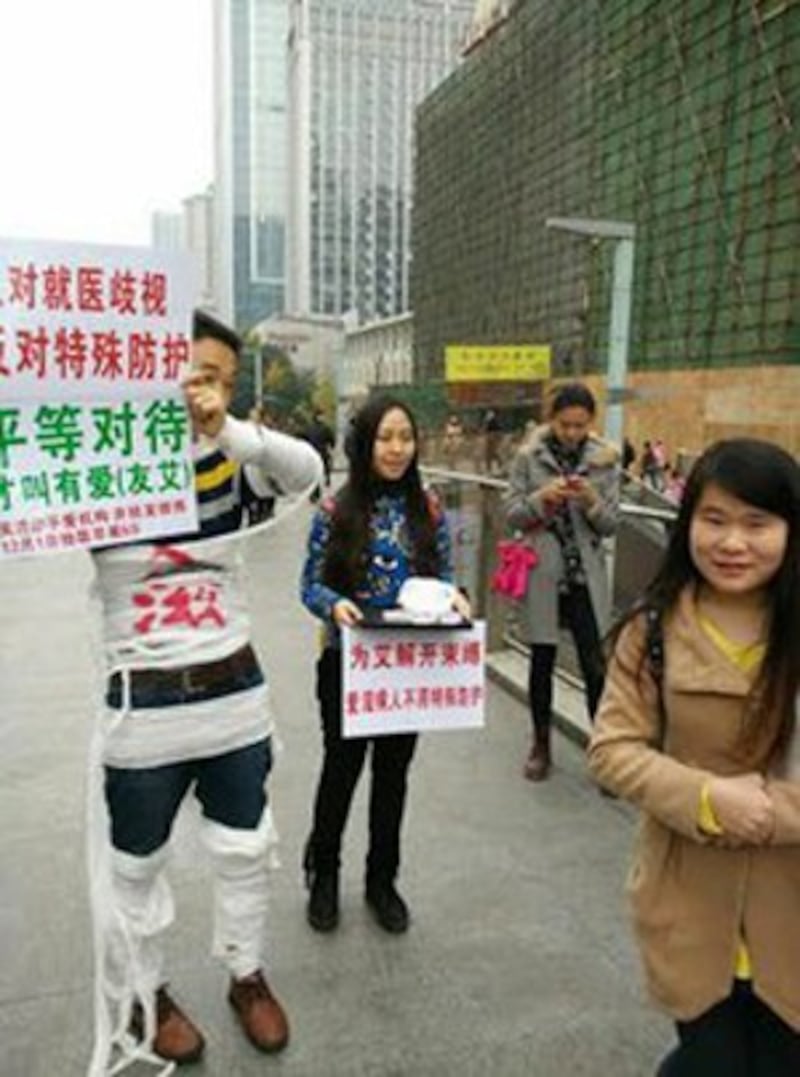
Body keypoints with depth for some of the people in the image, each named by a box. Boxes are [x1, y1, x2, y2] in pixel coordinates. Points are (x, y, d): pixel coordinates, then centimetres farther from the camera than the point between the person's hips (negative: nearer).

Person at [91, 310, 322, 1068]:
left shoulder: (230, 460, -2)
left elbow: (307, 472, -17)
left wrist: (229, 429, -34)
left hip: (237, 690, 3)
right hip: (145, 702, -3)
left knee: (244, 850, 18)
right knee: (138, 863, 17)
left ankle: (247, 977, 42)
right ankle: (146, 996, 42)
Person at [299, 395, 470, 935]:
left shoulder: (429, 511, 0)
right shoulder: (335, 512, -8)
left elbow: (444, 575, 6)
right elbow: (311, 585, -5)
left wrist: (455, 597, -15)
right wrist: (334, 604, -25)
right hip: (347, 662, -2)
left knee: (393, 770, 15)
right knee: (342, 767, 11)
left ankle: (382, 880, 37)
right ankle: (323, 874, 37)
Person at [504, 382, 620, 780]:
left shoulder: (605, 459, 0)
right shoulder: (528, 456, -3)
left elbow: (610, 524, -1)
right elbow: (511, 514, -3)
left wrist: (591, 501, -20)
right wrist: (541, 498, -21)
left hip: (586, 575, 0)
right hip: (541, 573, 0)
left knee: (595, 665, -2)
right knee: (542, 661, 11)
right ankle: (541, 745, 28)